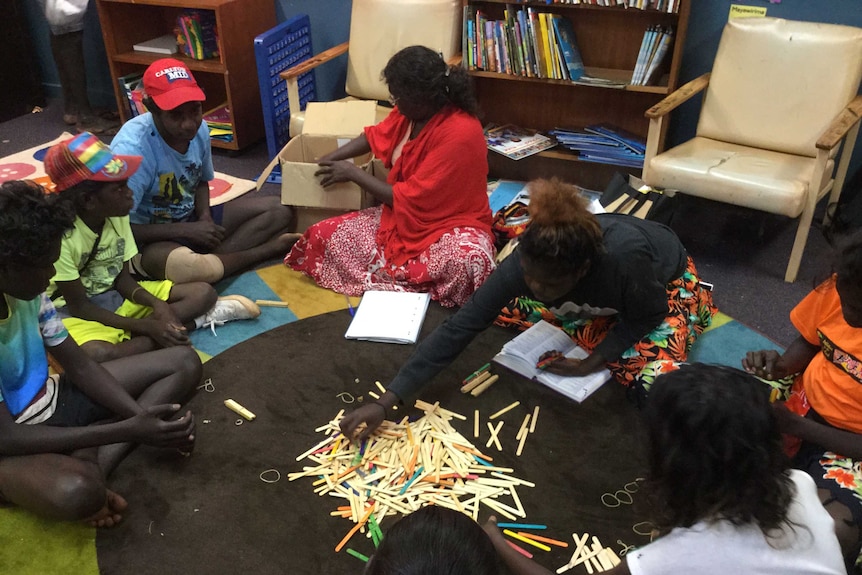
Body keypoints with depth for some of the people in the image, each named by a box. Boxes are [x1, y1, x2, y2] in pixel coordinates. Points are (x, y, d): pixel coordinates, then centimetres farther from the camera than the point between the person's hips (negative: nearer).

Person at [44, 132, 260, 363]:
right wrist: (148, 326, -26)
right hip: (73, 311, -5)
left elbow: (123, 279, 1)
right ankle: (193, 319, -26)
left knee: (203, 292, -8)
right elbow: (80, 307, -20)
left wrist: (157, 304, -20)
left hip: (116, 297, 6)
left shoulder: (117, 216, -7)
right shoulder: (62, 235, -27)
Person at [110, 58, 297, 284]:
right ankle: (266, 249, -15)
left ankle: (209, 259, -16)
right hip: (150, 241, -7)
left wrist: (205, 216, -10)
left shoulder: (199, 129, -8)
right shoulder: (132, 148, -28)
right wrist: (187, 230, -24)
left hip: (191, 219, 7)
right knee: (185, 265, -42)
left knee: (280, 209, -4)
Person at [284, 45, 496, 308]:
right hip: (401, 217, 8)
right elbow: (374, 137, 20)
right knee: (322, 235, -7)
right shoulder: (410, 111, -3)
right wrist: (328, 160, 9)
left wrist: (353, 172, -11)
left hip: (451, 226, -8)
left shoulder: (460, 134, -26)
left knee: (469, 261, -42)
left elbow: (409, 199, -22)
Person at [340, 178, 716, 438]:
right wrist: (386, 401, -38)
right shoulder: (526, 264, -34)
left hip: (667, 282, -3)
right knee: (503, 310, -4)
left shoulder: (623, 256, -46)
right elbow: (457, 329, -34)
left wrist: (590, 363, -32)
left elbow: (647, 316, -24)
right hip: (599, 299, 3)